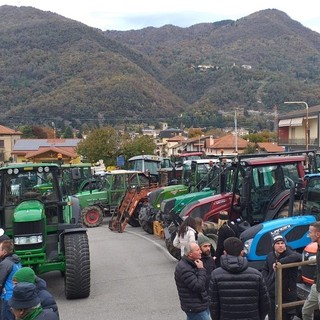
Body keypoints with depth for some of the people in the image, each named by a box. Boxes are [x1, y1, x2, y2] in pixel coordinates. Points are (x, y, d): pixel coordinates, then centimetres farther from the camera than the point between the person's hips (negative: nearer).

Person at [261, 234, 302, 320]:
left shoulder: (289, 254, -13)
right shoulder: (270, 256, 5)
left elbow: (298, 257, -37)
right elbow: (264, 269, 19)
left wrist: (280, 262, -36)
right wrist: (267, 280, 0)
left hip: (287, 295, -5)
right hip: (272, 294, 5)